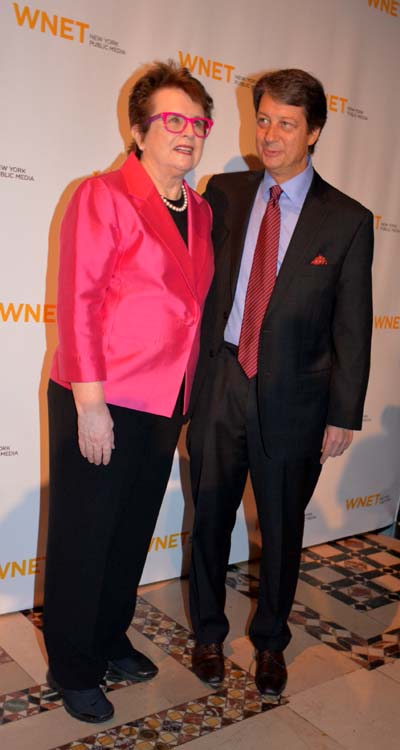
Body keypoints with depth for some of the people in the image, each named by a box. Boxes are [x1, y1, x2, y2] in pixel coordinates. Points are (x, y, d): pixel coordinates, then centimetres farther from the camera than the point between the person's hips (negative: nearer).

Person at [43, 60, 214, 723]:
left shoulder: (201, 213, 11)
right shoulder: (102, 197, -7)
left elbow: (195, 305, 13)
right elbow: (77, 301, -13)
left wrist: (188, 397, 10)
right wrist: (89, 403, -17)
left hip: (165, 404, 6)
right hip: (100, 402, -6)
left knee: (133, 531, 18)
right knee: (82, 537, 8)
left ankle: (110, 642, 39)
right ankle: (72, 669, 28)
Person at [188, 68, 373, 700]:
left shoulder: (347, 221, -3)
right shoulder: (224, 194, 4)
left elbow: (353, 327, -2)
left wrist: (344, 415, -4)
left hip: (292, 398, -1)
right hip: (220, 386, 2)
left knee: (282, 529, 14)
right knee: (210, 518, 14)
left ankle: (270, 642, 38)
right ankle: (208, 634, 38)